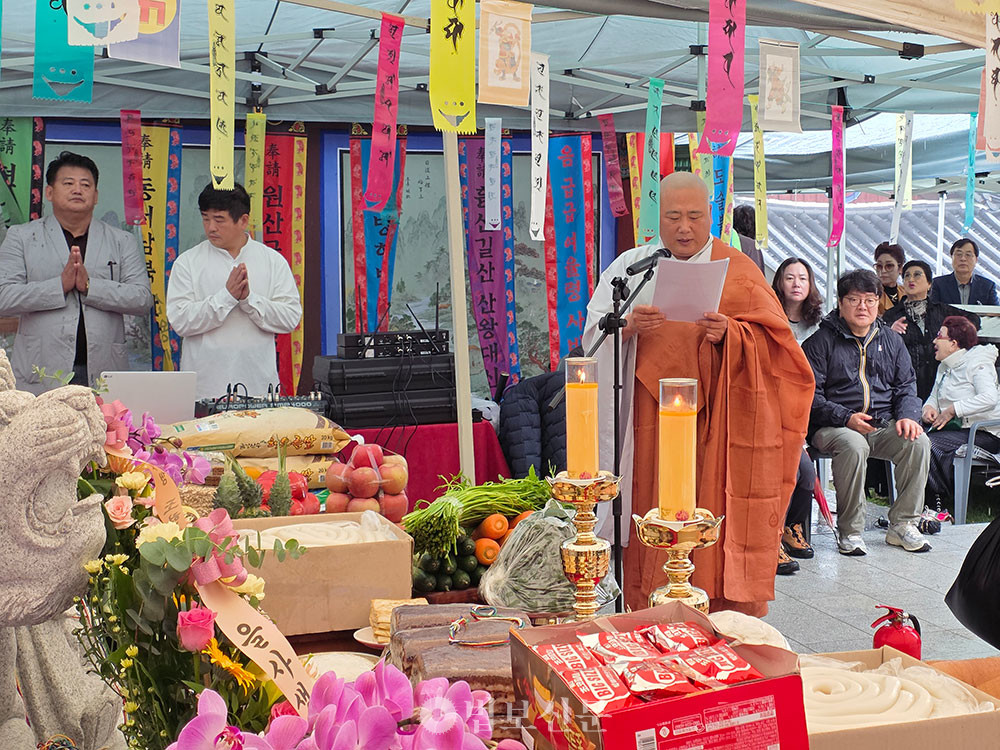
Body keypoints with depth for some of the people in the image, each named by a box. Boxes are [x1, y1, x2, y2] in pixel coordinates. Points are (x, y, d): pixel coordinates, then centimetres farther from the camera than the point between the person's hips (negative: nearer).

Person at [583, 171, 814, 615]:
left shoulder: (737, 271, 4)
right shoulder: (631, 266, 12)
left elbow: (772, 341, -1)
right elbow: (594, 333, 5)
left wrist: (729, 334, -20)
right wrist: (627, 326, -16)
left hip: (716, 424, -2)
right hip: (653, 422, 2)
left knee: (716, 522, -4)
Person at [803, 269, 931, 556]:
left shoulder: (891, 340, 16)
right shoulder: (821, 341, 0)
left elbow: (906, 386, 16)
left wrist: (907, 416, -6)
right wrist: (846, 418, -20)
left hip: (884, 426, 4)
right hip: (834, 427, -4)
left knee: (918, 442, -24)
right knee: (854, 445, -37)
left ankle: (903, 525, -11)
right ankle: (850, 531, -22)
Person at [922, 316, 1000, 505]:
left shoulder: (977, 363, -8)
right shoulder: (945, 367, 19)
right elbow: (934, 397, 24)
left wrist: (953, 410, -21)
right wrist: (929, 408, -1)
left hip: (983, 433, -8)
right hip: (953, 428, 8)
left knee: (930, 444, -31)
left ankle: (943, 501, -17)